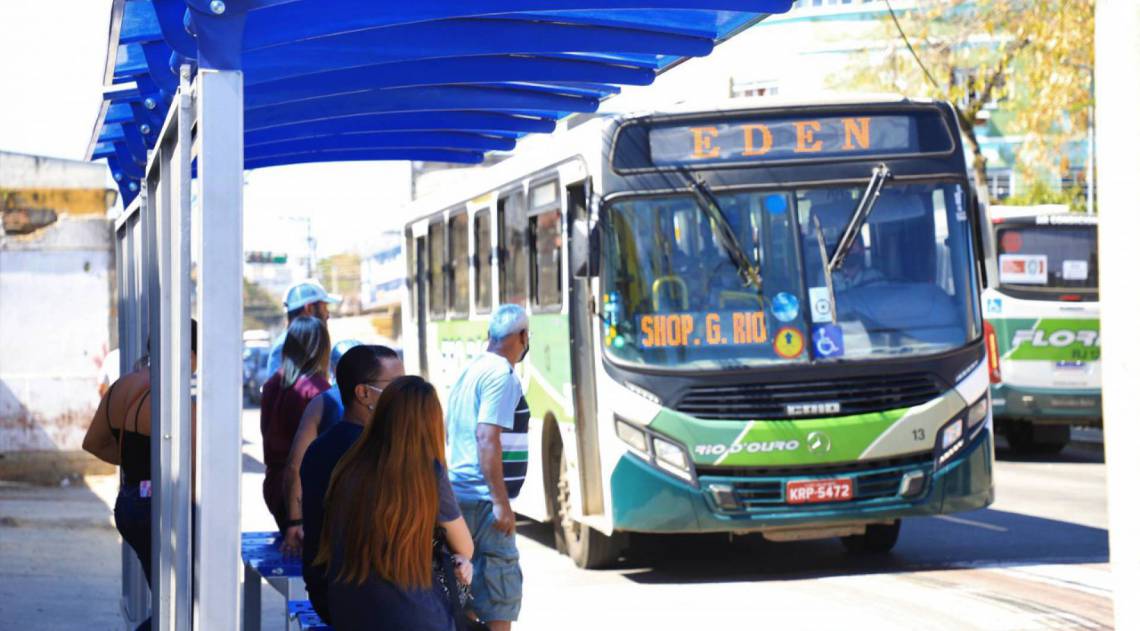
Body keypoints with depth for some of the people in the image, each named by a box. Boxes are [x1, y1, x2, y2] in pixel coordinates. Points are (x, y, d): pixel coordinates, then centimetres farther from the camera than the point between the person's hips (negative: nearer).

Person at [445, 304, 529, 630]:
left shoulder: (470, 371, 15)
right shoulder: (501, 375, -12)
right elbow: (487, 437, -21)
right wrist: (501, 502, -22)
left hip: (456, 491, 9)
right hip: (482, 497, -9)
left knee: (468, 584, 14)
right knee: (502, 584, -7)